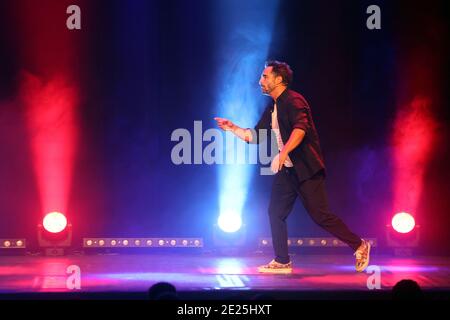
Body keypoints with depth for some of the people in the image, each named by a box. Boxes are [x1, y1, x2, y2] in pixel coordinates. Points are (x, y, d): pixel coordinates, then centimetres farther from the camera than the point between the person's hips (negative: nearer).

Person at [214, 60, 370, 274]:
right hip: (286, 169, 9)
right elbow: (255, 136, 20)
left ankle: (359, 246, 4)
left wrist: (284, 152, -41)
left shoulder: (293, 101, -13)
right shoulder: (272, 108, 15)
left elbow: (300, 128, -30)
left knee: (320, 214, -9)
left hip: (305, 168, -9)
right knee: (276, 212, 4)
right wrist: (232, 128, 10)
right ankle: (282, 262, 10)